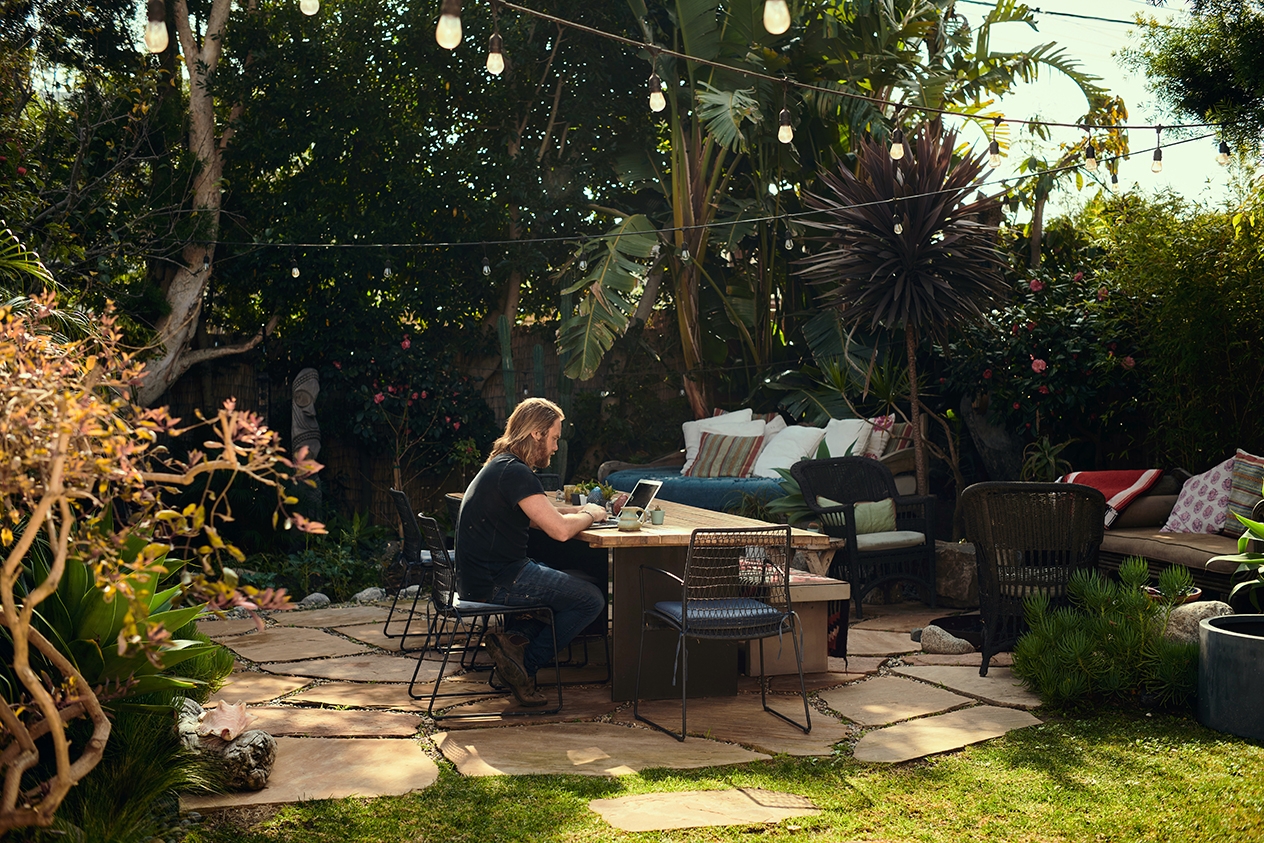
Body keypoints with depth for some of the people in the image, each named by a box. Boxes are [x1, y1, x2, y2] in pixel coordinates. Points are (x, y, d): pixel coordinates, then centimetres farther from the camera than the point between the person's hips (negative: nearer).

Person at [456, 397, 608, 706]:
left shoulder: (501, 465, 14)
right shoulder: (515, 472, -19)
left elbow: (537, 516, 27)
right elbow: (560, 530, -25)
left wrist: (578, 510, 12)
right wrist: (590, 515, -5)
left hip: (482, 575, 10)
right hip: (497, 583, -10)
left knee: (574, 583, 22)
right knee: (592, 599, -6)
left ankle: (515, 637, 5)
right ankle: (526, 664, -2)